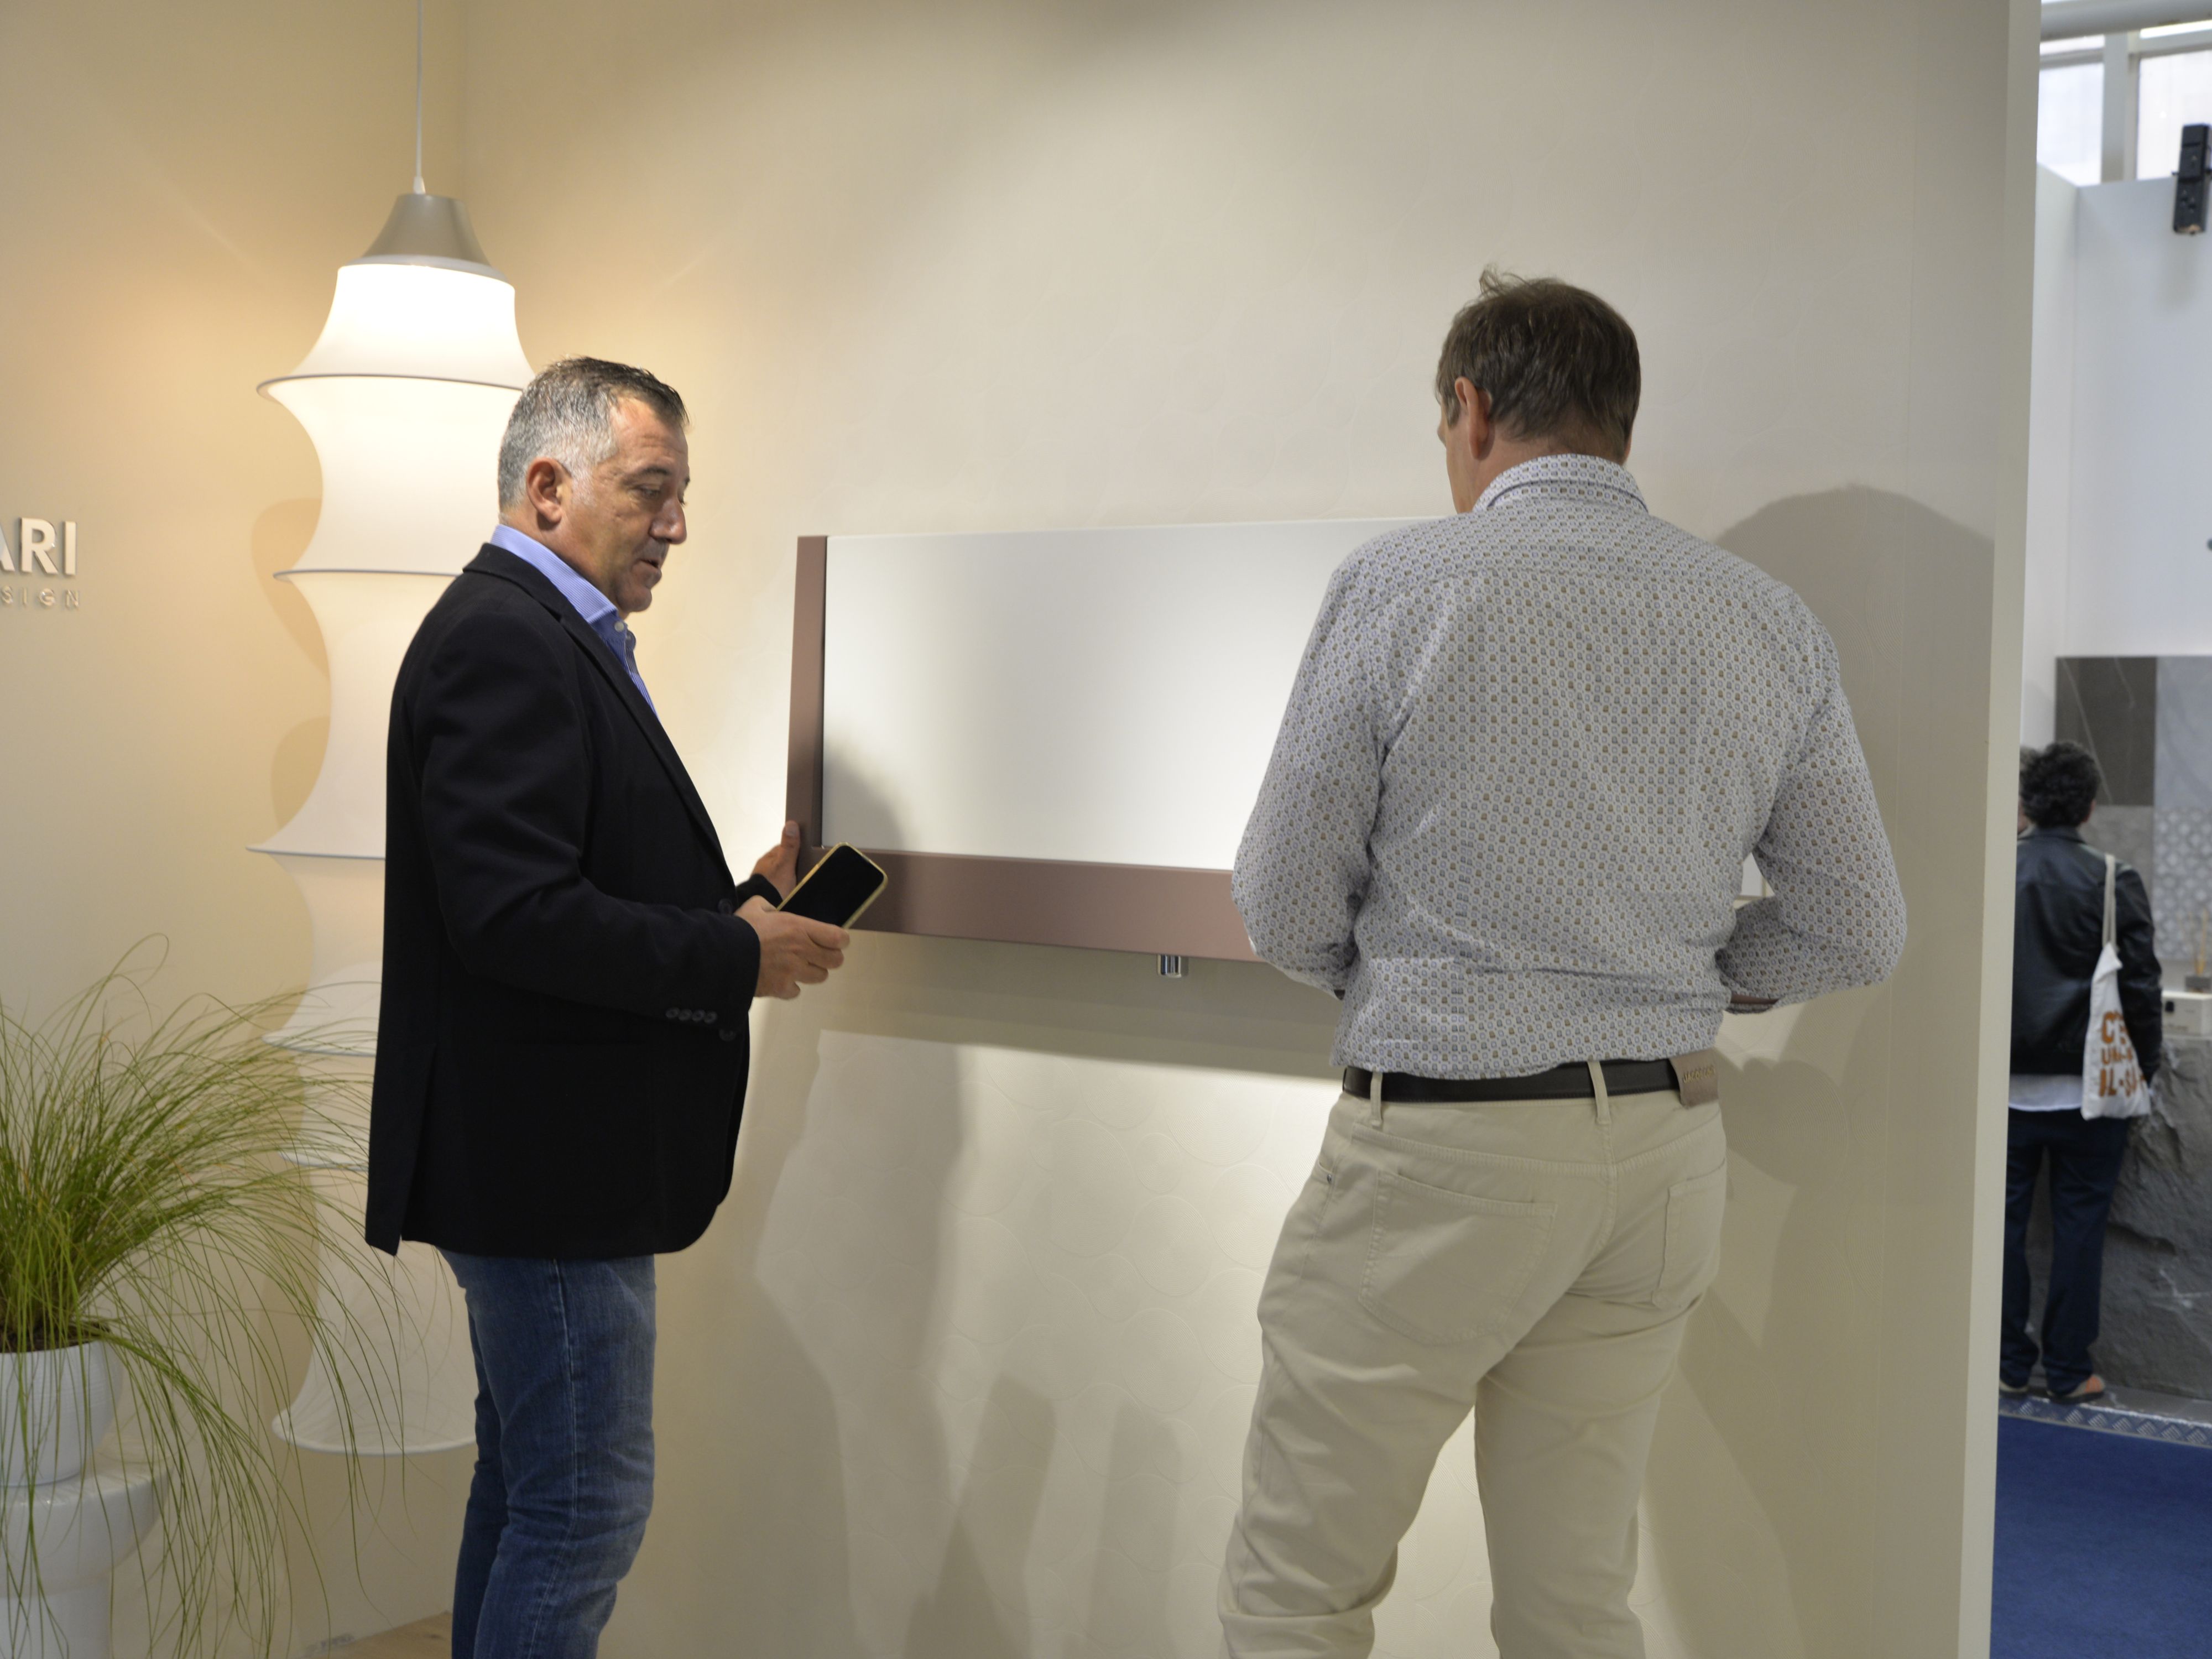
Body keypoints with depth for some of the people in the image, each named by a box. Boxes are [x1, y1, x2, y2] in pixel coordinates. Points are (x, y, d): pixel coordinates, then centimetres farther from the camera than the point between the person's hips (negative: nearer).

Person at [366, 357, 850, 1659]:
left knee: (528, 1488, 19)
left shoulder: (549, 637, 16)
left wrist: (744, 893, 8)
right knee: (587, 1506, -3)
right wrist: (736, 956, -18)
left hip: (550, 1160, 11)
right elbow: (515, 915, -27)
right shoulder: (503, 639, -17)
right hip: (544, 1163, -11)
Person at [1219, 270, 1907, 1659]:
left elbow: (1286, 912, -5)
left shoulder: (1401, 584, -9)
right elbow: (1856, 934, 7)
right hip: (1670, 1147, 5)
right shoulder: (1771, 624, 3)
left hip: (1440, 1143, -5)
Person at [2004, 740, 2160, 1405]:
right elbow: (2142, 987, -7)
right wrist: (2143, 1071, 5)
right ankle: (2068, 1368, 12)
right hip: (2087, 1091, -1)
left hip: (2006, 1084, 1)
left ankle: (2010, 1361, 15)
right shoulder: (2113, 882, -9)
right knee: (2079, 1225, 7)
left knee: (2004, 1220, 9)